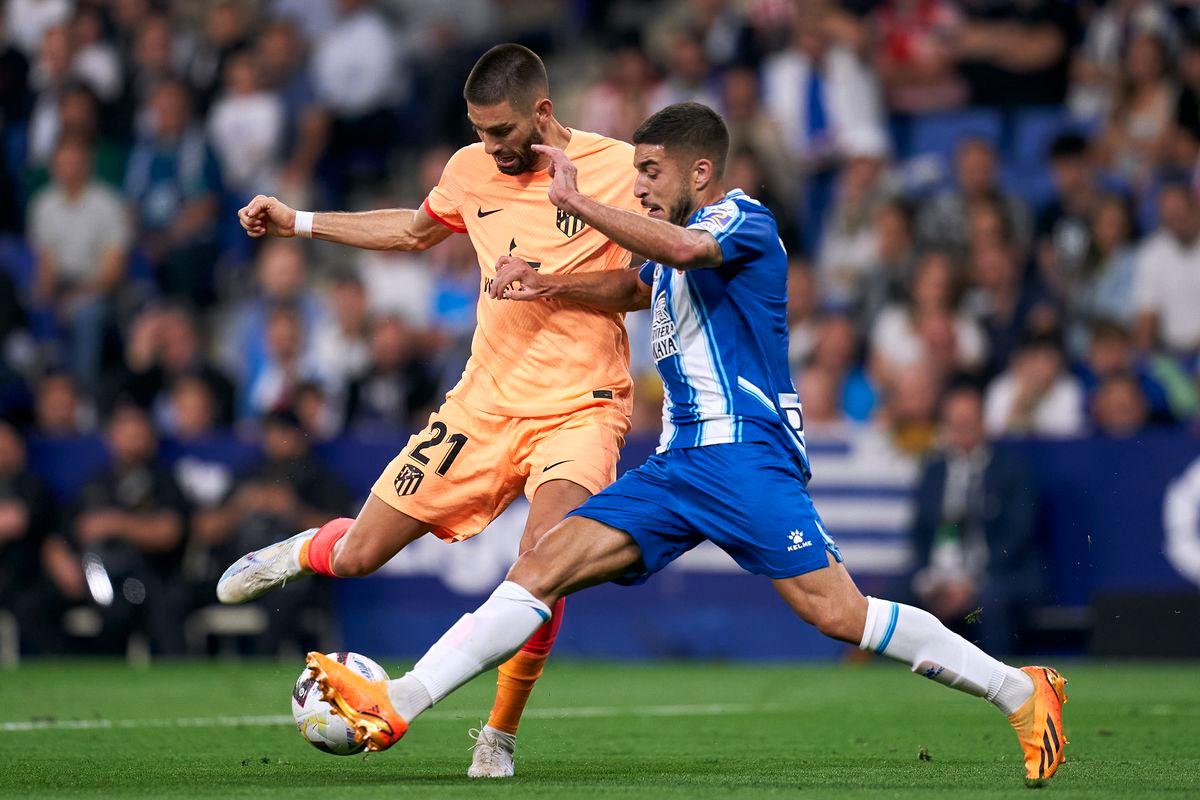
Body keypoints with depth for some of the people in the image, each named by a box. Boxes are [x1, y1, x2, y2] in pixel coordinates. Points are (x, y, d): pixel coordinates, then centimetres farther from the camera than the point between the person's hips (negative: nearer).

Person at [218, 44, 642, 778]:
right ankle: (303, 553, 45)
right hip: (486, 403, 4)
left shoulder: (620, 169, -10)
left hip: (579, 409, -4)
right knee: (357, 556, 5)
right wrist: (297, 223, 24)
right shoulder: (472, 172, 5)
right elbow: (416, 229, 26)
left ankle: (500, 736, -9)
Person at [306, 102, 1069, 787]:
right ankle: (398, 705, -13)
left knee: (839, 613, -18)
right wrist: (546, 285, 26)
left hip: (746, 451, -8)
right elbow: (631, 289, 44)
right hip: (678, 462, 8)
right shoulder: (672, 246, 21)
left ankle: (1020, 691, -7)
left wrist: (575, 199, -26)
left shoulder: (743, 220, -6)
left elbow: (682, 249, -31)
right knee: (541, 567, -5)